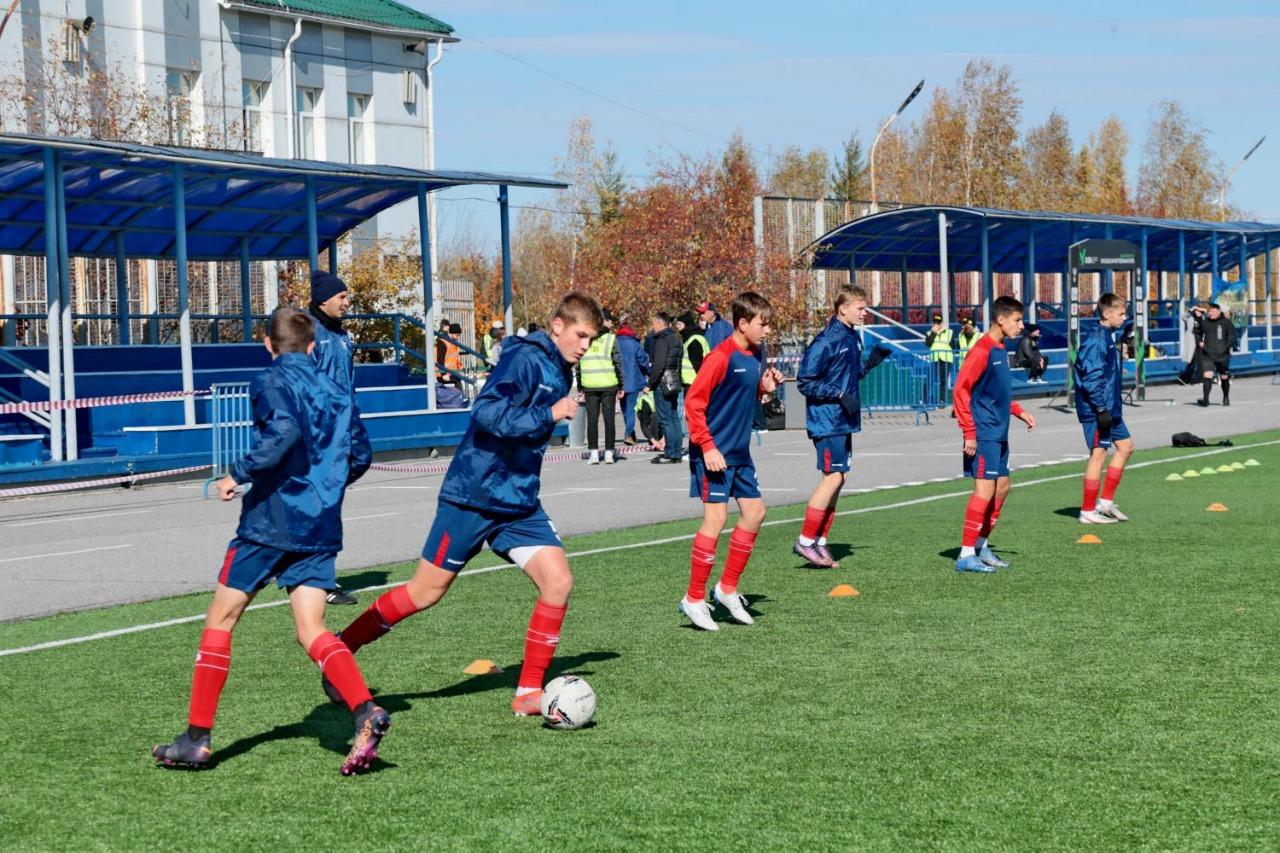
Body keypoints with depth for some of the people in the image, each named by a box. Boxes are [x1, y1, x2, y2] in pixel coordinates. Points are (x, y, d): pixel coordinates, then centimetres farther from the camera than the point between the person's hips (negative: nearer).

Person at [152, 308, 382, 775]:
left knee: (220, 618, 7)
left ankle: (196, 739, 9)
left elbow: (284, 430, -25)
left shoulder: (271, 381, -5)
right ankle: (366, 711, -24)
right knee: (312, 631, 1)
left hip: (271, 520, -5)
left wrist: (239, 473, -17)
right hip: (321, 527, 5)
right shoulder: (336, 391, 14)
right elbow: (359, 457, 16)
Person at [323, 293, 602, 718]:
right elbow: (487, 414, -28)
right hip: (474, 495, -7)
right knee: (426, 592, 0)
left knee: (558, 581, -8)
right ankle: (343, 647, 19)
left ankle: (529, 693, 2)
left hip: (519, 503, 8)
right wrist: (550, 415, -28)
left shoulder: (560, 372, 10)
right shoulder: (525, 359, -16)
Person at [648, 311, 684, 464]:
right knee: (673, 418, 13)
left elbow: (659, 365, -21)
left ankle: (671, 454, -8)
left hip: (662, 383, -9)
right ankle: (677, 452, 15)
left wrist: (650, 384, -15)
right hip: (674, 383, 9)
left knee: (665, 419, -7)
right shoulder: (676, 338, 14)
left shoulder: (662, 341, -14)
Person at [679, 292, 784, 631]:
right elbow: (693, 403, -18)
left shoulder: (755, 357, 9)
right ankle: (694, 599, -1)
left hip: (740, 454, 9)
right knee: (716, 517, -10)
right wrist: (707, 447, -21)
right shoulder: (721, 357, -17)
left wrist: (765, 387, 2)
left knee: (755, 512, 10)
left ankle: (727, 589, 21)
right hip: (715, 454, -9)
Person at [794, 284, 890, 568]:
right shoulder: (826, 341, -16)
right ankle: (806, 541, -3)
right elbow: (805, 382, -16)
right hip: (827, 421, -9)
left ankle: (820, 542, 17)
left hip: (844, 422, 9)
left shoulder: (853, 337, 10)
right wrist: (840, 395, -21)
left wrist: (871, 362, 5)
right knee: (833, 476, -10)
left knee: (836, 479, 10)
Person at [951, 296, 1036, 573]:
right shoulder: (982, 350, -15)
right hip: (984, 434, -10)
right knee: (985, 490, -11)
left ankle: (981, 546, 24)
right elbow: (961, 389, -18)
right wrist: (969, 433, -19)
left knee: (1002, 488, 13)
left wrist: (1019, 411, 14)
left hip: (999, 435, 10)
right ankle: (966, 555, -8)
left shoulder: (1000, 350, 14)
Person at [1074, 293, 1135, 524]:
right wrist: (1101, 409, -24)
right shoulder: (1096, 340, -18)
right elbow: (1091, 377, -23)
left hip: (1109, 408, 10)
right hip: (1097, 409, -10)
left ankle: (1106, 501, 17)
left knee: (1125, 446, 14)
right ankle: (1088, 511, 2)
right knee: (1099, 453, -5)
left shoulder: (1107, 337, 13)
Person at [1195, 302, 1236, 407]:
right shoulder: (1204, 322, 4)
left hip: (1222, 355, -1)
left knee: (1224, 377, 11)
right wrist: (1199, 342, 5)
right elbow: (1198, 332, 21)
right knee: (1207, 376, -15)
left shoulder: (1225, 322, -3)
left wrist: (1228, 346, -12)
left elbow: (1232, 335, 1)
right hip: (1207, 355, 1)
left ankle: (1226, 397, 30)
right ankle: (1205, 398, -19)